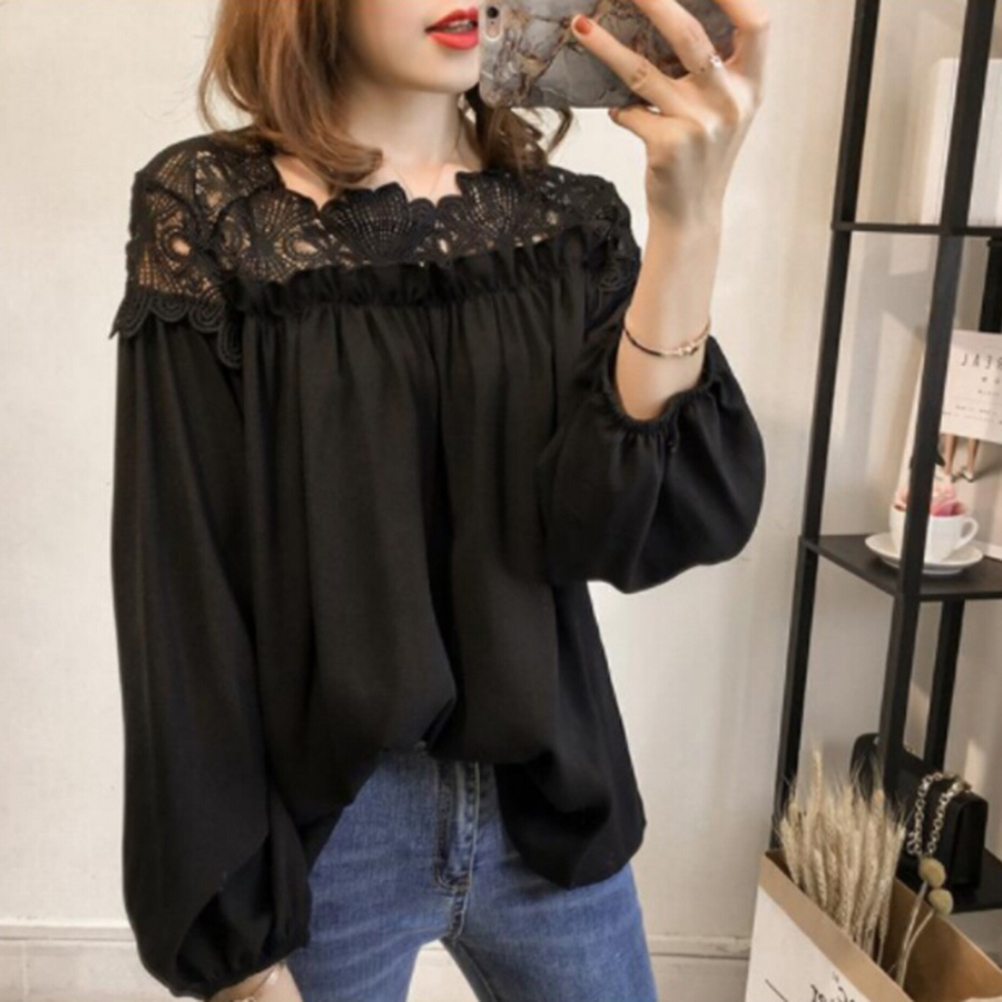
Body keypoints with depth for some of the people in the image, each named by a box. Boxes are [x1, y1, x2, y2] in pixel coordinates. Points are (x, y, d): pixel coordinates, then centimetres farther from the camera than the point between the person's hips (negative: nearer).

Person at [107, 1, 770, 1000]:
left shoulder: (573, 223, -1)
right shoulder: (210, 215, -9)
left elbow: (635, 532, -14)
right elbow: (181, 590, -11)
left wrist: (688, 220, -25)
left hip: (547, 809, 3)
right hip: (314, 829, -2)